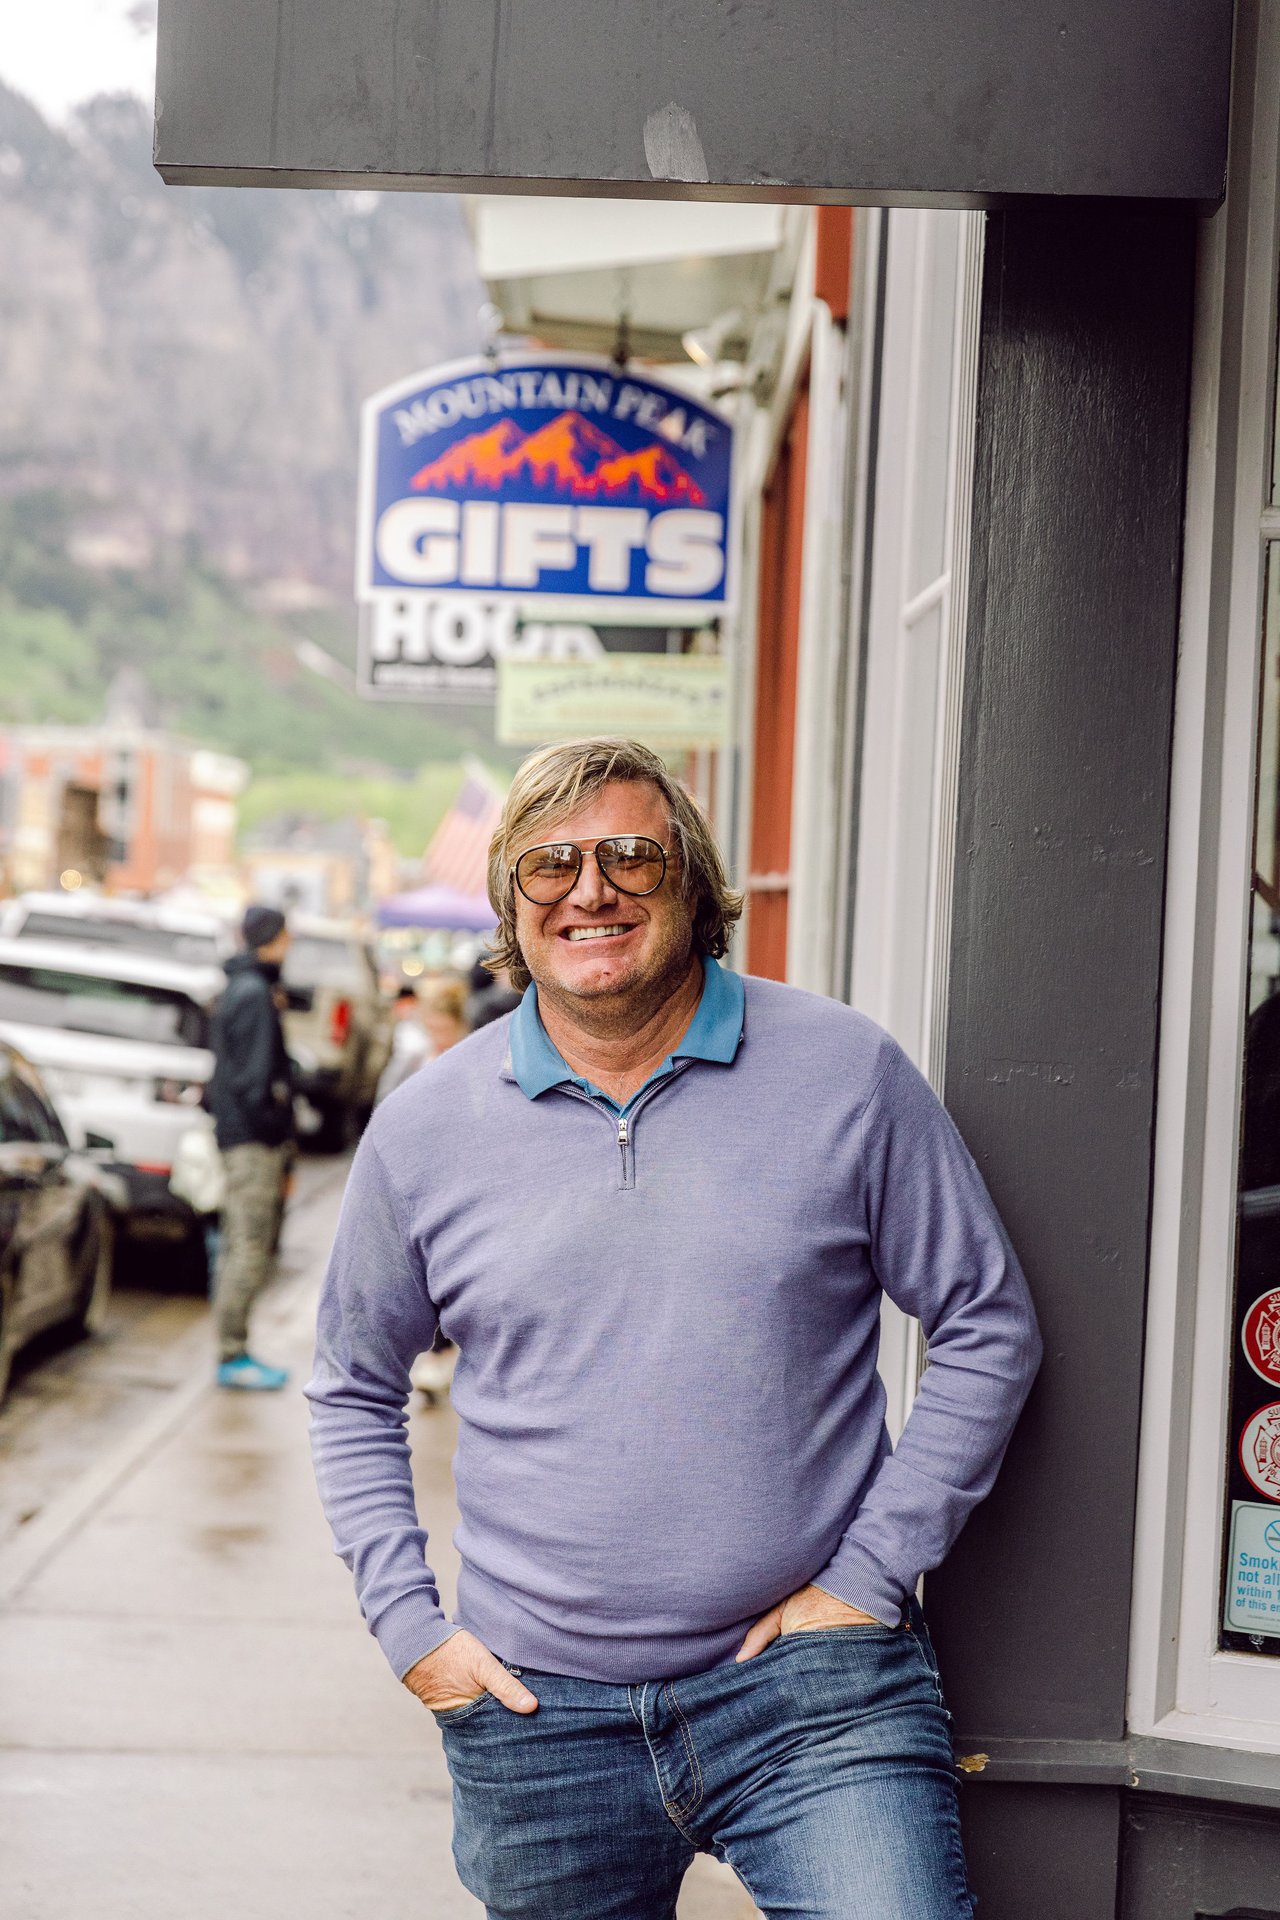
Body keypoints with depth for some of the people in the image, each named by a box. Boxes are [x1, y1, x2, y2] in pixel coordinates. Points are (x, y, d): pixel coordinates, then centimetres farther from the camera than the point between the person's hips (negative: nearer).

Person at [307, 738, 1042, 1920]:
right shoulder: (426, 1127, 3)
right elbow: (354, 1389, 15)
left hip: (810, 1689, -2)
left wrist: (869, 1574, -3)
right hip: (537, 1713, 2)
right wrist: (409, 1624, 5)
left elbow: (989, 1327, 3)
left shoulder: (844, 1072, -2)